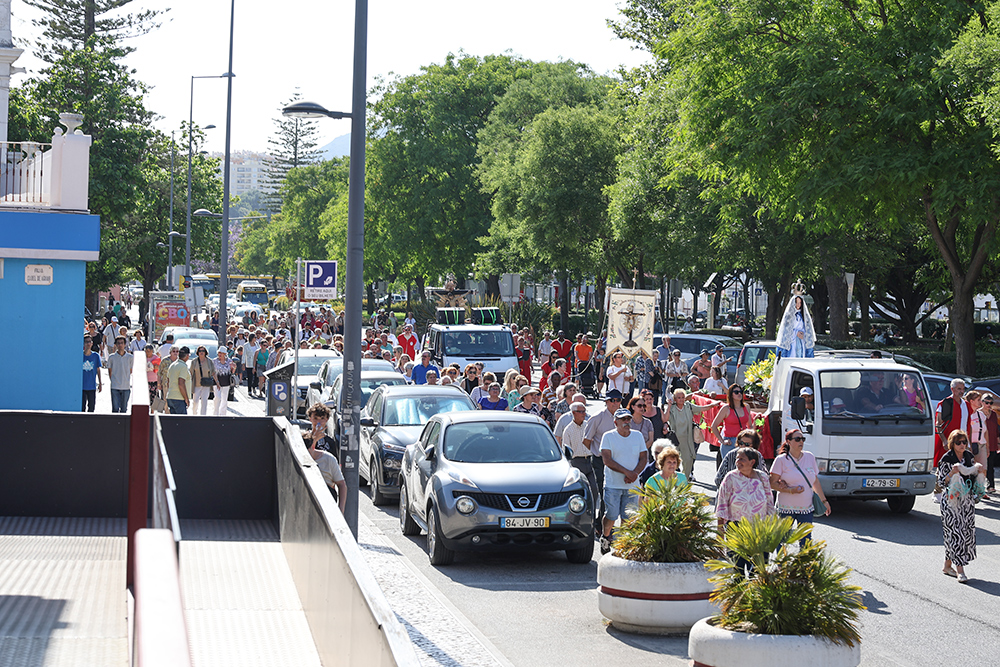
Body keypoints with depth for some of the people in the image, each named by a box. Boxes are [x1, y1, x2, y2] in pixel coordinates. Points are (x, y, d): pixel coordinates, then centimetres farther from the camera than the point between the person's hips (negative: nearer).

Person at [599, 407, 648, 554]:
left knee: (628, 517, 2)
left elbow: (643, 459, 7)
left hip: (632, 485, 3)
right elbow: (607, 460, -11)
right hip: (613, 485, -3)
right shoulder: (608, 437, -3)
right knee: (611, 515, -4)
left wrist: (634, 473, -12)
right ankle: (605, 536, 22)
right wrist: (627, 472, -18)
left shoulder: (638, 436, 9)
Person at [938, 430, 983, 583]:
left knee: (967, 531, 8)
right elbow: (941, 482, -9)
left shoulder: (969, 456, 8)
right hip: (951, 501, -6)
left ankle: (948, 565, 21)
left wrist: (978, 471, -1)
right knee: (956, 533, -11)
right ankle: (960, 570, -12)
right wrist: (952, 472, -24)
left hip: (967, 500, 6)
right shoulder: (946, 459, -9)